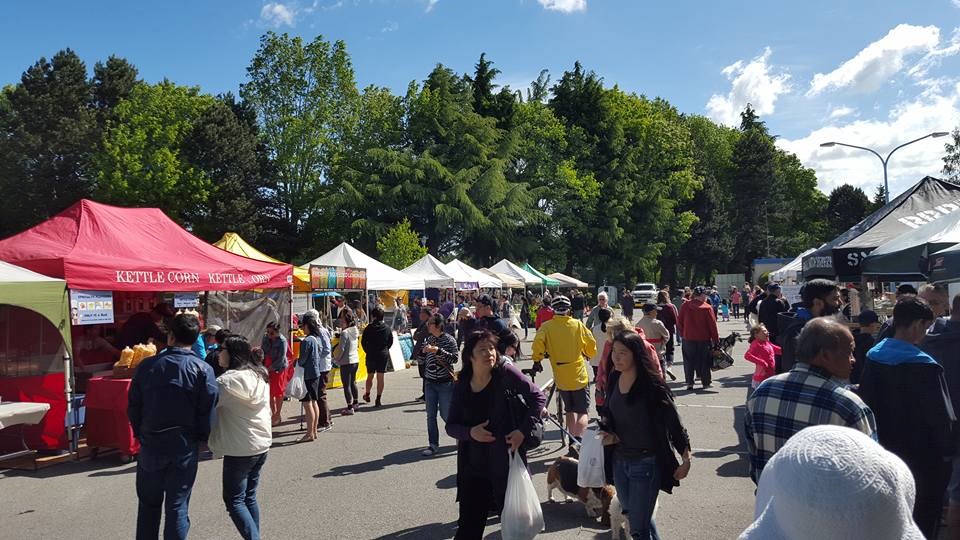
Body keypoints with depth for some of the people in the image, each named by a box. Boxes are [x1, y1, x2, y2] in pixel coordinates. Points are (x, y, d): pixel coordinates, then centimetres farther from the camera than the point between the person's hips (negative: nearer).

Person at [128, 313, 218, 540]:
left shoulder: (147, 366, -4)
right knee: (177, 506, 7)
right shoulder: (203, 370, -11)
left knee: (148, 504, 19)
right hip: (184, 446, -2)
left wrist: (141, 434, 16)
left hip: (150, 445, 2)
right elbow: (207, 412, -11)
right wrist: (202, 438, 6)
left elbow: (133, 406, 2)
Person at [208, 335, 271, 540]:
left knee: (234, 500, 1)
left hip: (240, 449, -8)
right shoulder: (260, 374, 8)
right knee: (249, 497, 17)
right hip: (262, 444, 8)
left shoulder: (230, 380, -19)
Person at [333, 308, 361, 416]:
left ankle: (350, 407, -1)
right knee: (352, 382, 21)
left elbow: (341, 349, -17)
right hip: (356, 360, 8)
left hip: (346, 362, -8)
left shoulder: (344, 333, -18)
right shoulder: (355, 331, 6)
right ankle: (355, 403, 31)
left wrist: (336, 360, -2)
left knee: (346, 385, -2)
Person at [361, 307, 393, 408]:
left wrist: (368, 351, 10)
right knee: (380, 377, 3)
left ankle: (367, 395, 30)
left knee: (370, 376, 16)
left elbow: (363, 342, -4)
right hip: (383, 355, 1)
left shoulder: (369, 328, -8)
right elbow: (391, 341, 5)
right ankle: (378, 399, 1)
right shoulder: (387, 328, -1)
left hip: (371, 355, -1)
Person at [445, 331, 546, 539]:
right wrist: (470, 432, -14)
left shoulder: (505, 373, -8)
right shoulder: (461, 387, 2)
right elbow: (451, 426, 6)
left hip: (508, 462, -2)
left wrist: (523, 430, -13)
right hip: (473, 467, 3)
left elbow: (538, 397, -5)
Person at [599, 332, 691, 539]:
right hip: (619, 461, 7)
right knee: (633, 516, 22)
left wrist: (686, 460, -12)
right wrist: (610, 434, -2)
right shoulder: (614, 380, 0)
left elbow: (673, 423, -14)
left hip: (646, 464, -7)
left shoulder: (652, 385, -19)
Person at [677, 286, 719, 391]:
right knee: (704, 361, 10)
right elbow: (712, 325, -7)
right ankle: (706, 383, 15)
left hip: (688, 339, 2)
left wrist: (683, 334, 16)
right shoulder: (707, 308, -10)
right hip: (704, 339, -2)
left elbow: (679, 322, 4)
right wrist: (716, 340, 0)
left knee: (689, 361, 9)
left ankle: (689, 383, 8)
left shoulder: (685, 306, -1)